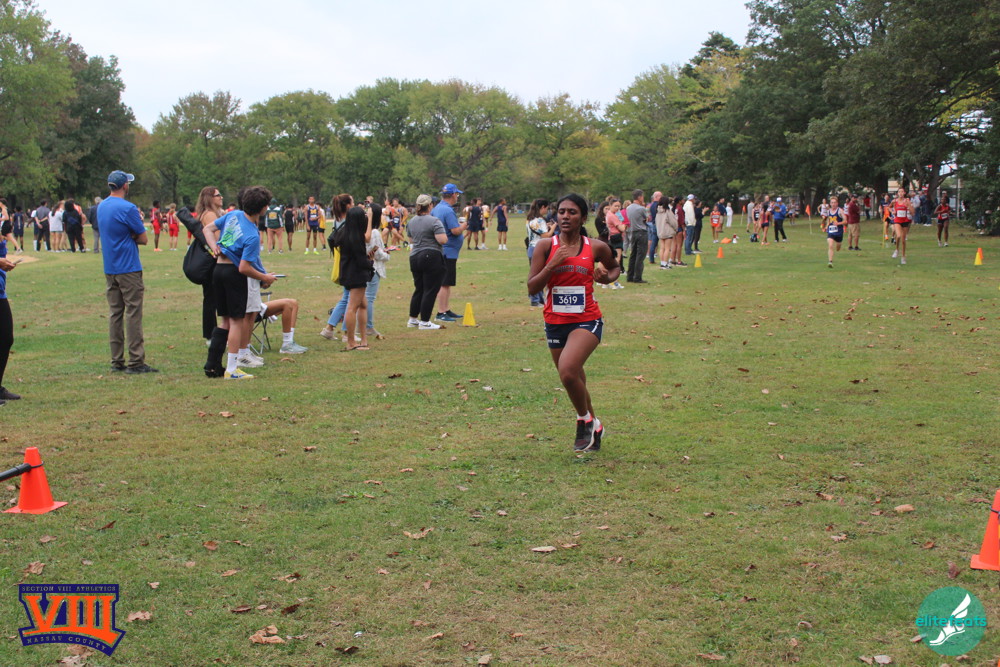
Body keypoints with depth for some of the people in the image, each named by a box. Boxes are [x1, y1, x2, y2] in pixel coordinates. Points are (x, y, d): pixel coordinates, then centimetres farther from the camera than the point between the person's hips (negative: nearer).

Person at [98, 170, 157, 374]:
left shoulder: (101, 207, 12)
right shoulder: (128, 208, -13)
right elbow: (143, 239, -11)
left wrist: (127, 236, 0)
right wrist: (132, 236, 5)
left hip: (109, 269, 8)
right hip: (129, 268, -8)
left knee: (115, 313, 10)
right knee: (133, 313, -5)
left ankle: (117, 361, 12)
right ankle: (135, 362, -5)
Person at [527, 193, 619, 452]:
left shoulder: (596, 247, -2)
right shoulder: (546, 246, -2)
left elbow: (615, 267, 19)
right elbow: (532, 288, -7)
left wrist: (606, 277, -3)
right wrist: (553, 264, -19)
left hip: (587, 320, -3)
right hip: (555, 322, 3)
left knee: (568, 371, -25)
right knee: (574, 379, 15)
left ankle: (586, 420, 1)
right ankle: (593, 426, 39)